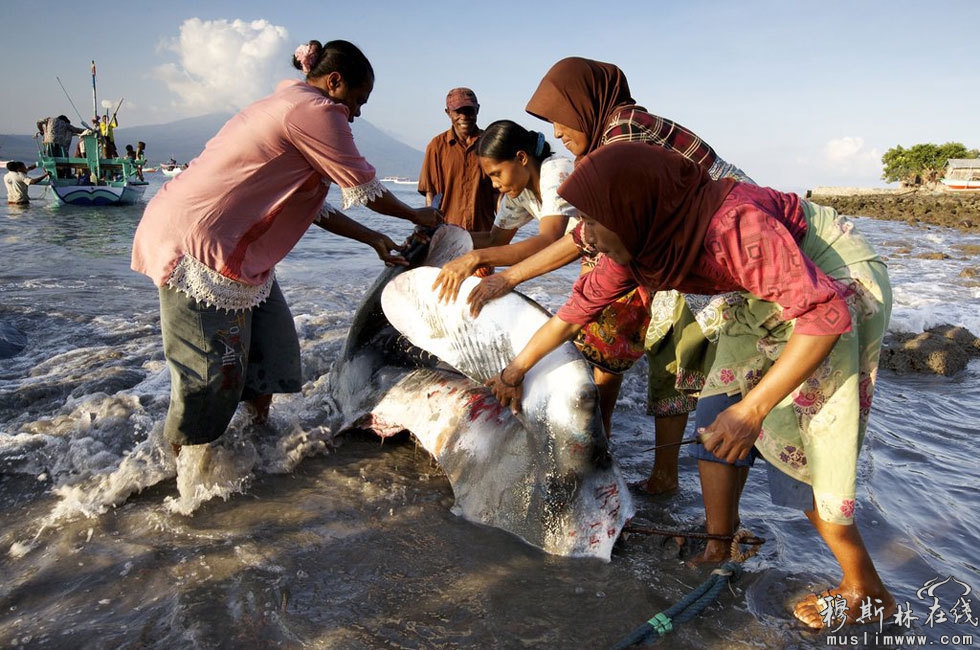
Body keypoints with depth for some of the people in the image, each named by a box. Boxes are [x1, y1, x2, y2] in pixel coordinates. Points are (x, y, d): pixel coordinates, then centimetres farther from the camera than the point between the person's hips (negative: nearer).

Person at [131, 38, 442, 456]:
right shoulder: (315, 111, -14)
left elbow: (312, 207, 18)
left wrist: (374, 240, 17)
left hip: (231, 248, 11)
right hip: (199, 247, -11)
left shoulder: (286, 106, 19)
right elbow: (363, 190, -8)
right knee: (212, 373, 0)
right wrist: (416, 216, 9)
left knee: (268, 348, 15)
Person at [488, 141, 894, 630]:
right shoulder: (636, 239, -13)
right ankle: (717, 547, 13)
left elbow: (826, 313, -37)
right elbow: (580, 306, -2)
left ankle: (865, 591, 6)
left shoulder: (730, 226, -37)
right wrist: (514, 371, 6)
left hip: (834, 285, -7)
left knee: (795, 444, -11)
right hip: (767, 293, 8)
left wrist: (752, 408, -42)